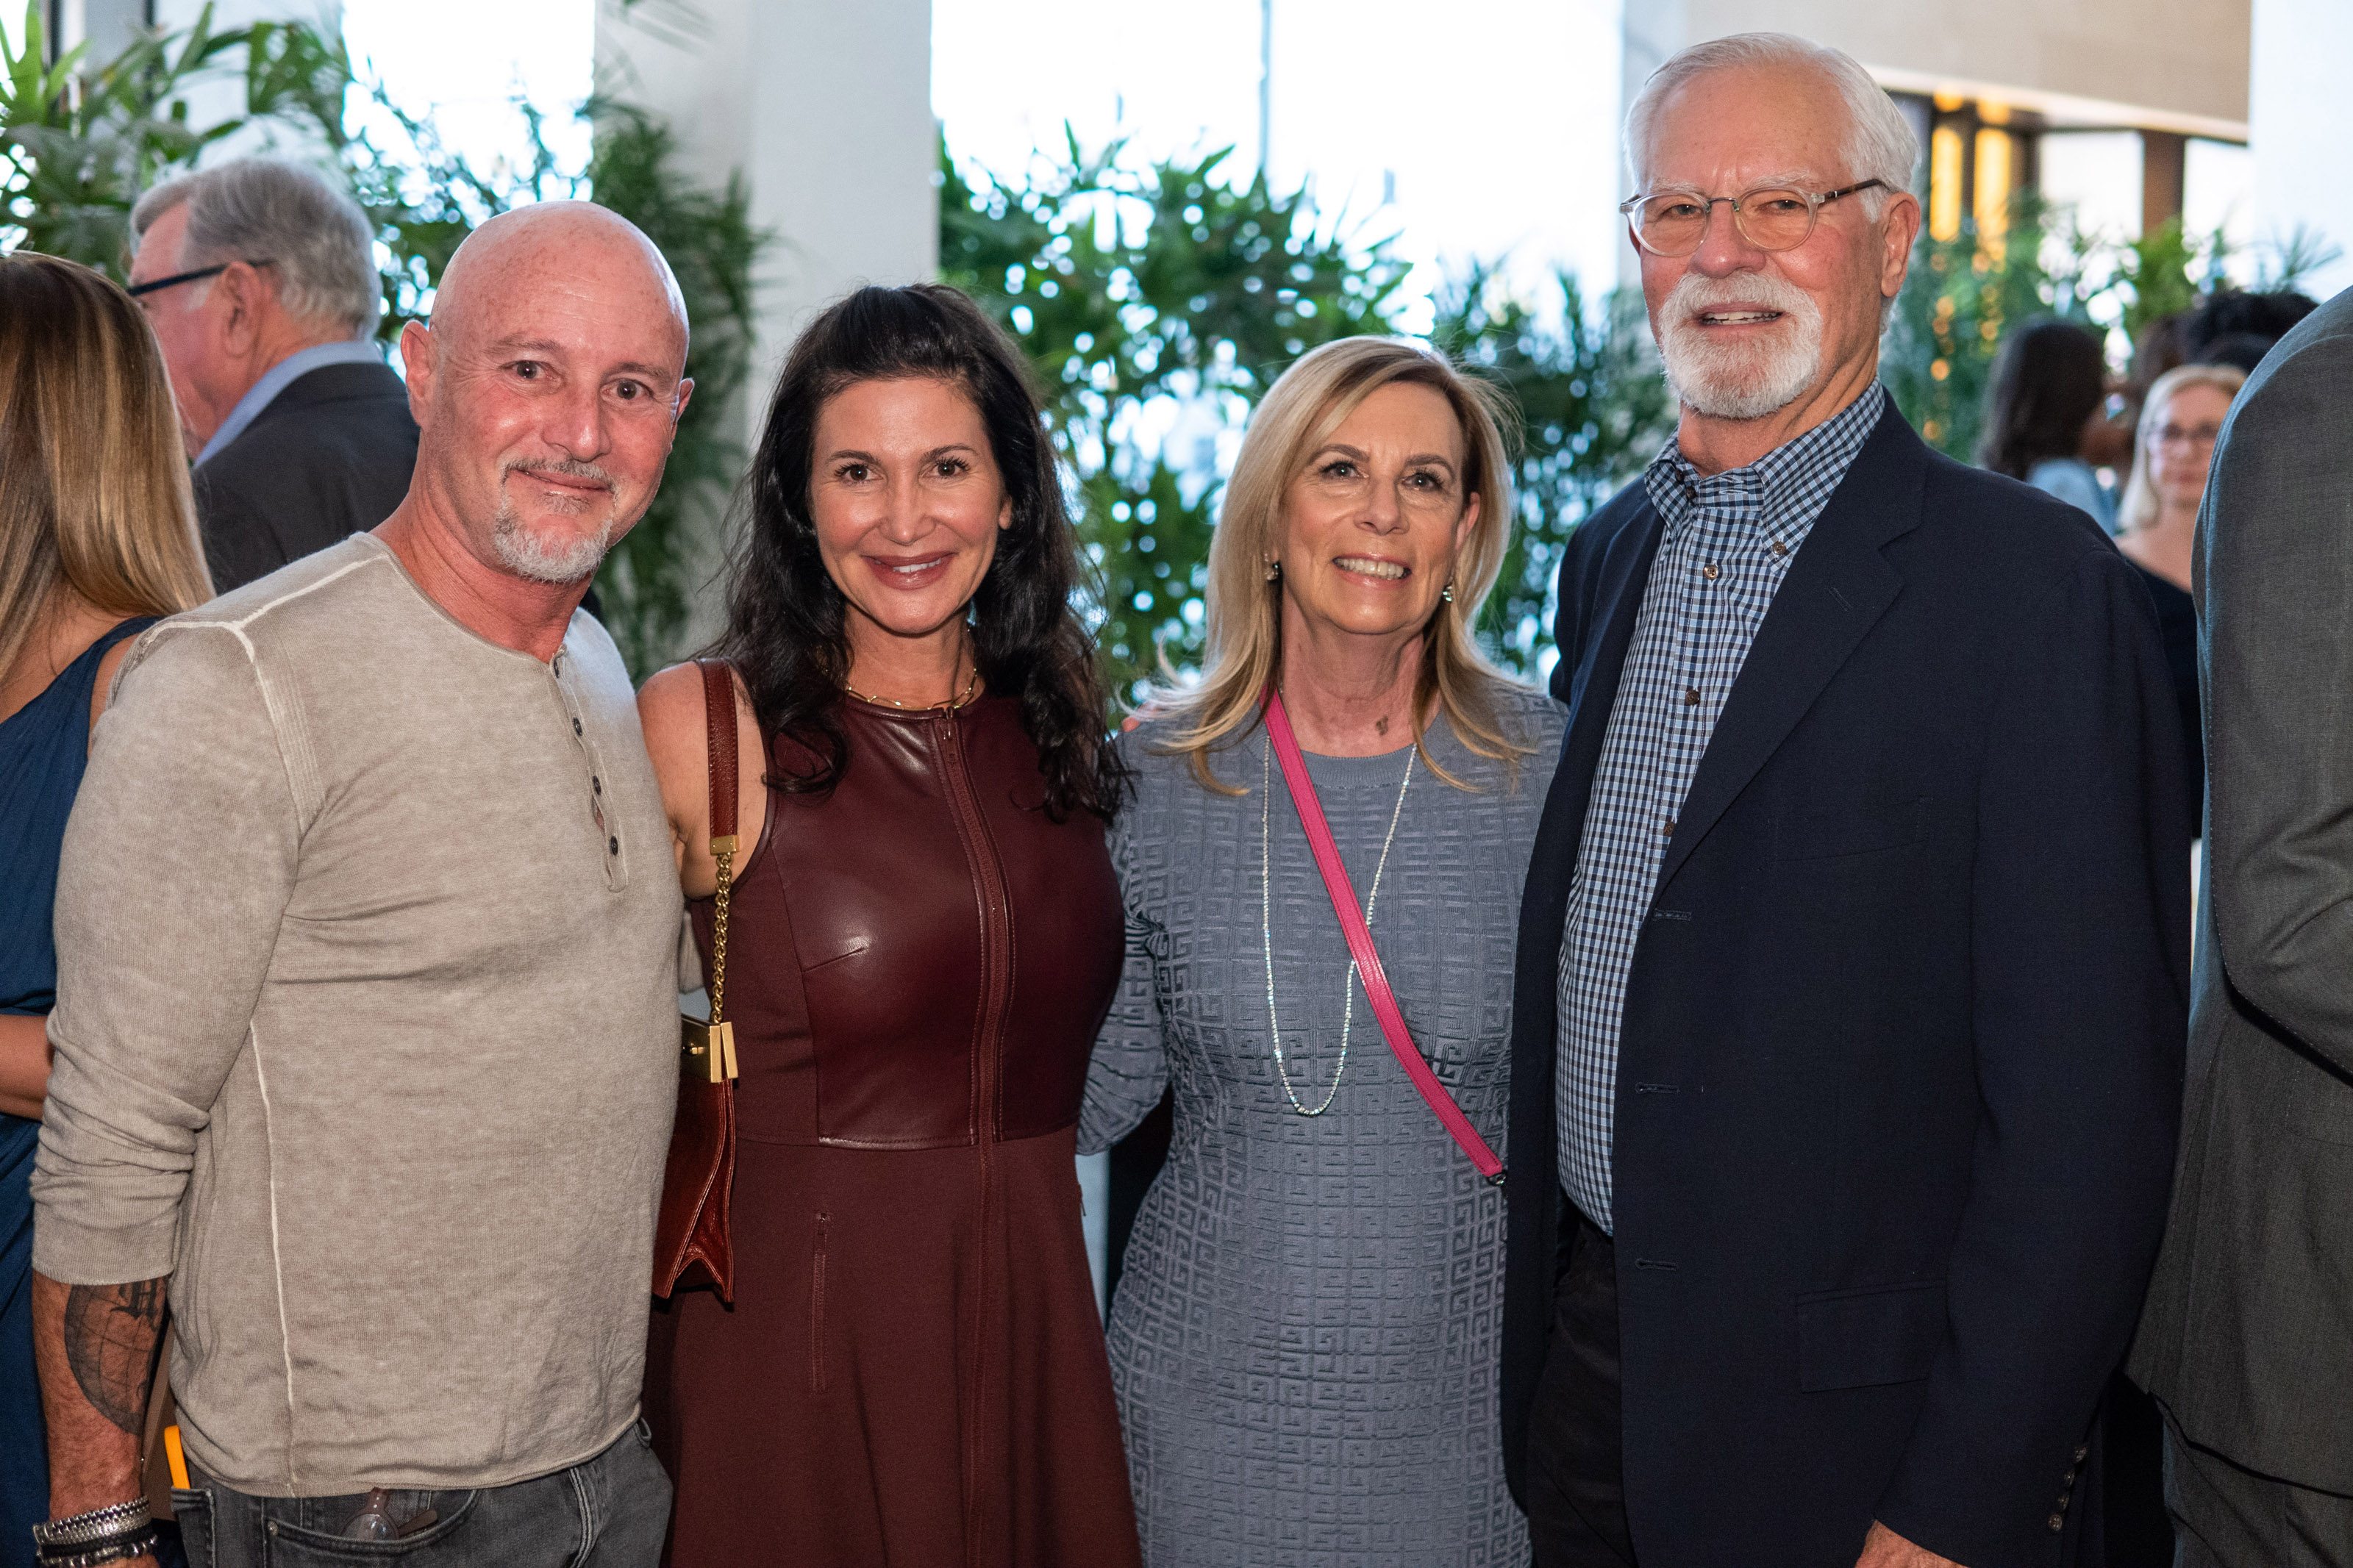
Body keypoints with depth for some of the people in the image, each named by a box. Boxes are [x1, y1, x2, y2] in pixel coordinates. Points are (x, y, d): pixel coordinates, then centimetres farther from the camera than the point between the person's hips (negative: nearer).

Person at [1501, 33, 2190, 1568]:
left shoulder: (2037, 581, -13)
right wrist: (1541, 1329, 11)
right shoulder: (1609, 556, 8)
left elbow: (2085, 1100, -17)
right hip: (1580, 1385, 6)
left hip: (1853, 1440, -6)